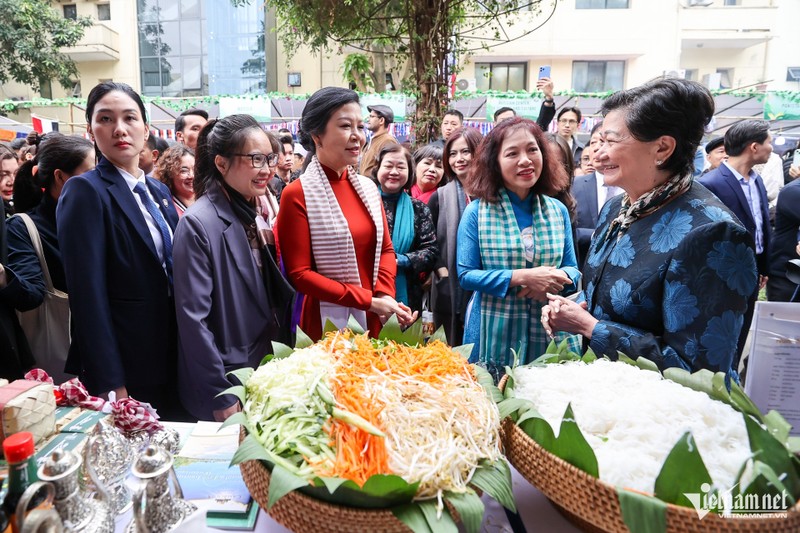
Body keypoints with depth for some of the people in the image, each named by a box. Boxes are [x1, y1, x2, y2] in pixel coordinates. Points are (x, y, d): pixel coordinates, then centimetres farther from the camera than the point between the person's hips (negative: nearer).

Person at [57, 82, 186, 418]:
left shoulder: (159, 191, 9)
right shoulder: (85, 191, -12)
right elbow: (87, 294, -17)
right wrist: (111, 387, -18)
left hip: (170, 360, 7)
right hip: (123, 369, -6)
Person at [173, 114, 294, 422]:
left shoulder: (256, 214, 3)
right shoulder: (198, 224, -19)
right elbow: (193, 319, -19)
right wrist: (221, 397, -17)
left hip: (266, 367, 7)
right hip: (227, 381, -7)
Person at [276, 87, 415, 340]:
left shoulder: (367, 187, 5)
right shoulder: (297, 194, -13)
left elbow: (385, 249, 8)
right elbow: (299, 274, -14)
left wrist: (384, 295, -10)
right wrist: (368, 300, -17)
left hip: (374, 319, 6)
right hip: (326, 320, -5)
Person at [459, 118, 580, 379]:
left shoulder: (558, 211, 6)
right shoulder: (476, 212, -5)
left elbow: (573, 269, 9)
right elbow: (466, 275, -8)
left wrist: (557, 280, -15)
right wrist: (522, 277, -19)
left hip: (550, 334, 3)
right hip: (493, 337, -2)